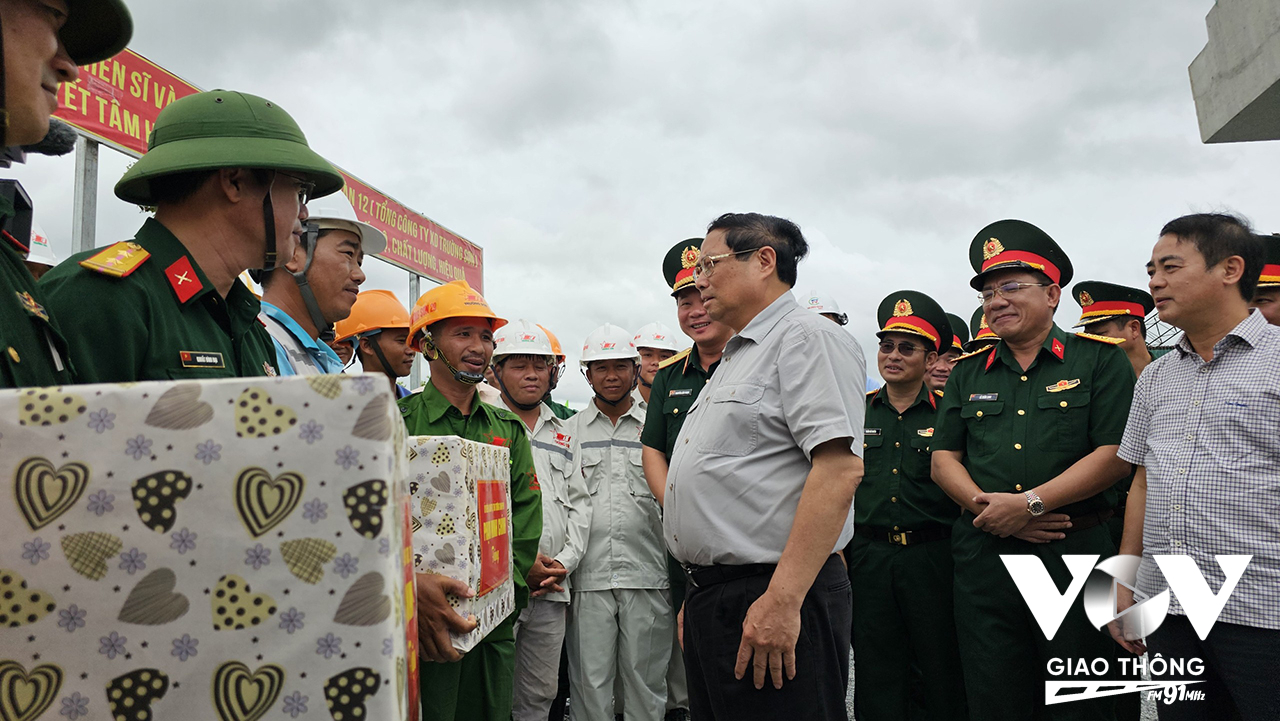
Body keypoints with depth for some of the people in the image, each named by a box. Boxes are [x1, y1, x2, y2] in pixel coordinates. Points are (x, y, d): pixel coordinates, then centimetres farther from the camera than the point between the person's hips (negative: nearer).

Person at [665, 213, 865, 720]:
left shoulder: (808, 337, -9)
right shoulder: (735, 358, 21)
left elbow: (840, 467, -22)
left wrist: (782, 600, -26)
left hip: (773, 602, -9)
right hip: (709, 596, 9)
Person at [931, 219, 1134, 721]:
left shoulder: (1100, 359, 1)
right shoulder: (969, 372, 13)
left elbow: (1116, 453, -9)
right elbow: (944, 459, 10)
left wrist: (1030, 503, -16)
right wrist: (986, 505, -10)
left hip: (1074, 552, -3)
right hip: (984, 555, 3)